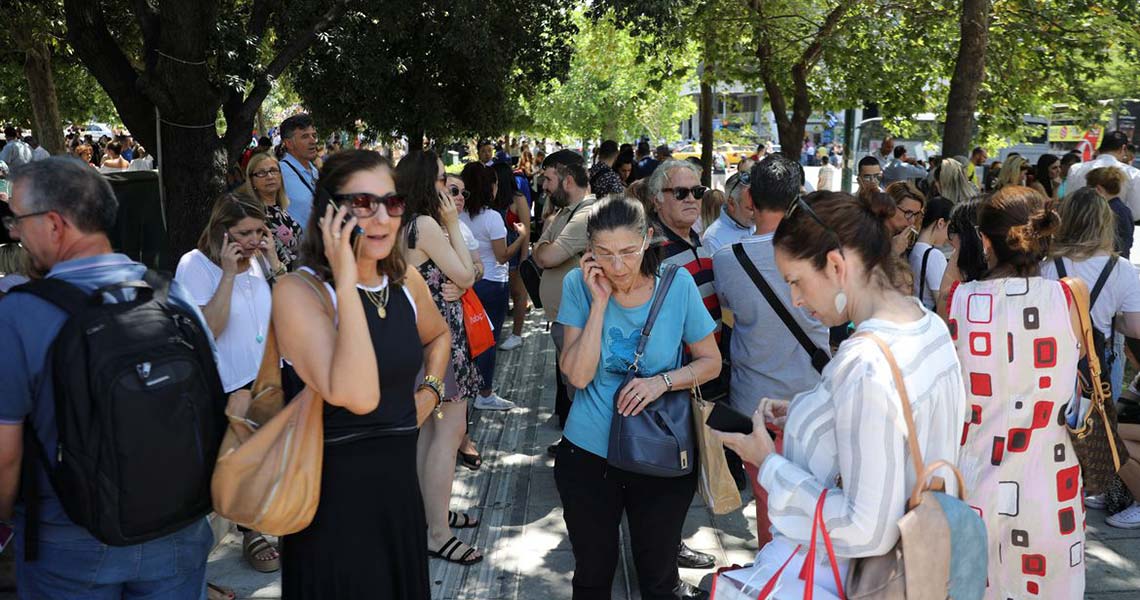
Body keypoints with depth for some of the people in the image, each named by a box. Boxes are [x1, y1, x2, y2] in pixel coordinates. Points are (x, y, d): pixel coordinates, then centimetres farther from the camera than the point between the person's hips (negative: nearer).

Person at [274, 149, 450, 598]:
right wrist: (346, 283, -29)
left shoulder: (405, 279, 3)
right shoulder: (298, 291, -18)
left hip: (401, 486, 6)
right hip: (333, 497, -6)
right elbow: (356, 396, -31)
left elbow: (437, 336, 26)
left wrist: (431, 389, 8)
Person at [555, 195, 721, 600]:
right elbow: (578, 376, -17)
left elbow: (711, 362, -2)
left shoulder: (677, 284, -11)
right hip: (589, 453, 1)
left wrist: (664, 380, -20)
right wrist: (599, 301, -22)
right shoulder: (579, 285, -10)